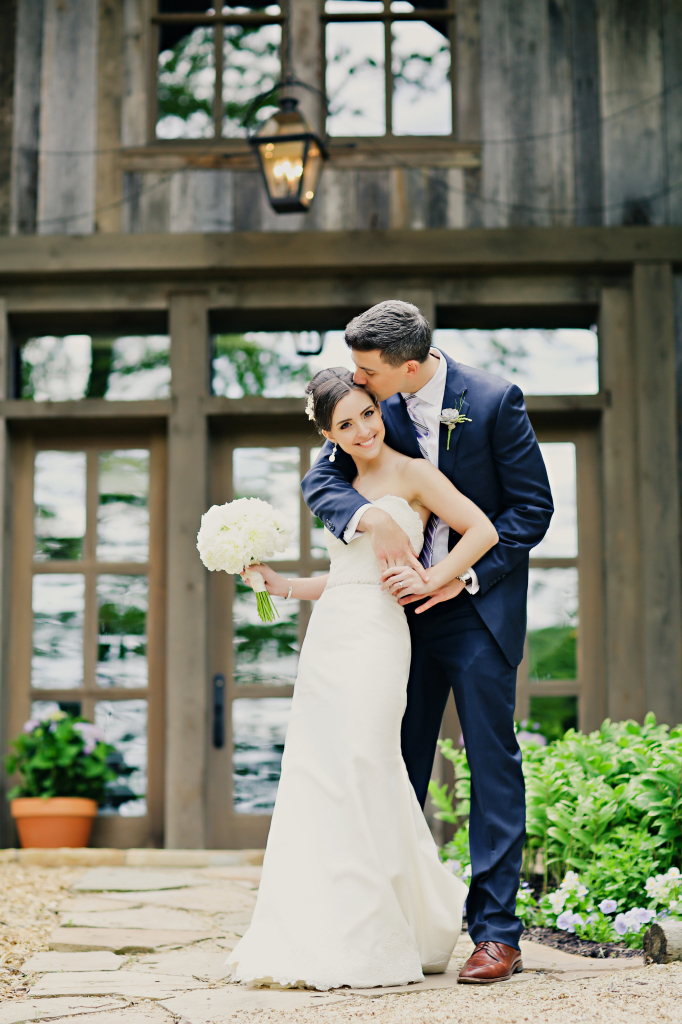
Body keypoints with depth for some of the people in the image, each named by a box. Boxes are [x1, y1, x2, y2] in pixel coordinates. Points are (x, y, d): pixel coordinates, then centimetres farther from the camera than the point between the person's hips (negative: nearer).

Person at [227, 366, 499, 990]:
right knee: (315, 785, 4)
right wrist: (284, 586, 12)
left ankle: (369, 946, 0)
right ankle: (322, 940, 14)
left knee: (360, 782, -9)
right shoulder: (340, 489, 20)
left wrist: (429, 579, -12)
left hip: (376, 636, -7)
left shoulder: (411, 473, 0)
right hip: (326, 636, 7)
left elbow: (482, 531, -5)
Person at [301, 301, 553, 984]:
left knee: (493, 767, -2)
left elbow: (532, 509, -9)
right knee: (397, 767, 8)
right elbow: (322, 480, -4)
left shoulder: (495, 401, -13)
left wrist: (462, 577, -17)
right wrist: (370, 519, -26)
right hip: (405, 605, 4)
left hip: (478, 605, -4)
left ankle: (495, 932, 4)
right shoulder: (378, 408, -1)